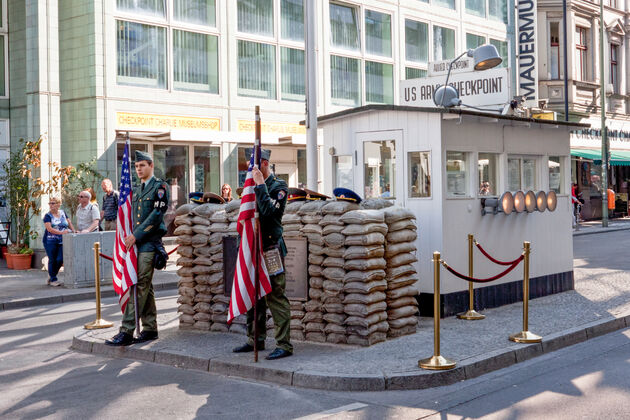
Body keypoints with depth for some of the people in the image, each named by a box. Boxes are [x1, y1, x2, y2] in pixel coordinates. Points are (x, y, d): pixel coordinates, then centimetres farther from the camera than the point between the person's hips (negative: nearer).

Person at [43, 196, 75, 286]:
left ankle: (51, 275, 23)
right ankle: (53, 279, 14)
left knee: (60, 260, -1)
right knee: (52, 260, 2)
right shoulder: (48, 216, -4)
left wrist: (74, 231, 0)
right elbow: (49, 229, -15)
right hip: (50, 241, -3)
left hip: (62, 241, 3)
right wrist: (62, 232, -23)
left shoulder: (63, 213, 9)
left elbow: (69, 223, 17)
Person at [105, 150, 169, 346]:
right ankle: (150, 329, 16)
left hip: (150, 243, -8)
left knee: (140, 286, -11)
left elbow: (156, 215, -13)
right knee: (145, 287, 10)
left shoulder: (160, 187, -4)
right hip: (136, 242, 8)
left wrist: (136, 235, -16)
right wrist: (128, 235, 7)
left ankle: (126, 331, -15)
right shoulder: (136, 190, 20)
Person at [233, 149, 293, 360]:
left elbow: (268, 211, -23)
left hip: (271, 248, -8)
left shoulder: (278, 186, -7)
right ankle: (255, 340, 24)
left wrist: (260, 185, -18)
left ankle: (284, 345, -4)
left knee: (276, 297, -8)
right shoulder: (253, 185, 16)